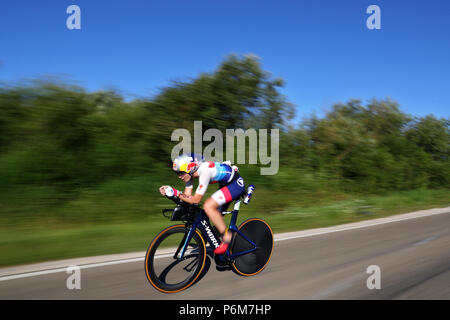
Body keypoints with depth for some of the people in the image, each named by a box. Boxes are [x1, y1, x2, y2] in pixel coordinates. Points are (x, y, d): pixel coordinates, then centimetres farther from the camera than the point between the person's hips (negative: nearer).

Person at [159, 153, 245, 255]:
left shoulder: (204, 171, -30)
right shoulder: (190, 173, -5)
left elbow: (196, 199, -28)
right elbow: (187, 195, -3)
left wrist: (176, 193, -30)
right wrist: (170, 191, -15)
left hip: (236, 184, -9)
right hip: (226, 184, 10)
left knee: (208, 206, -23)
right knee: (215, 213, 8)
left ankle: (227, 236, -12)